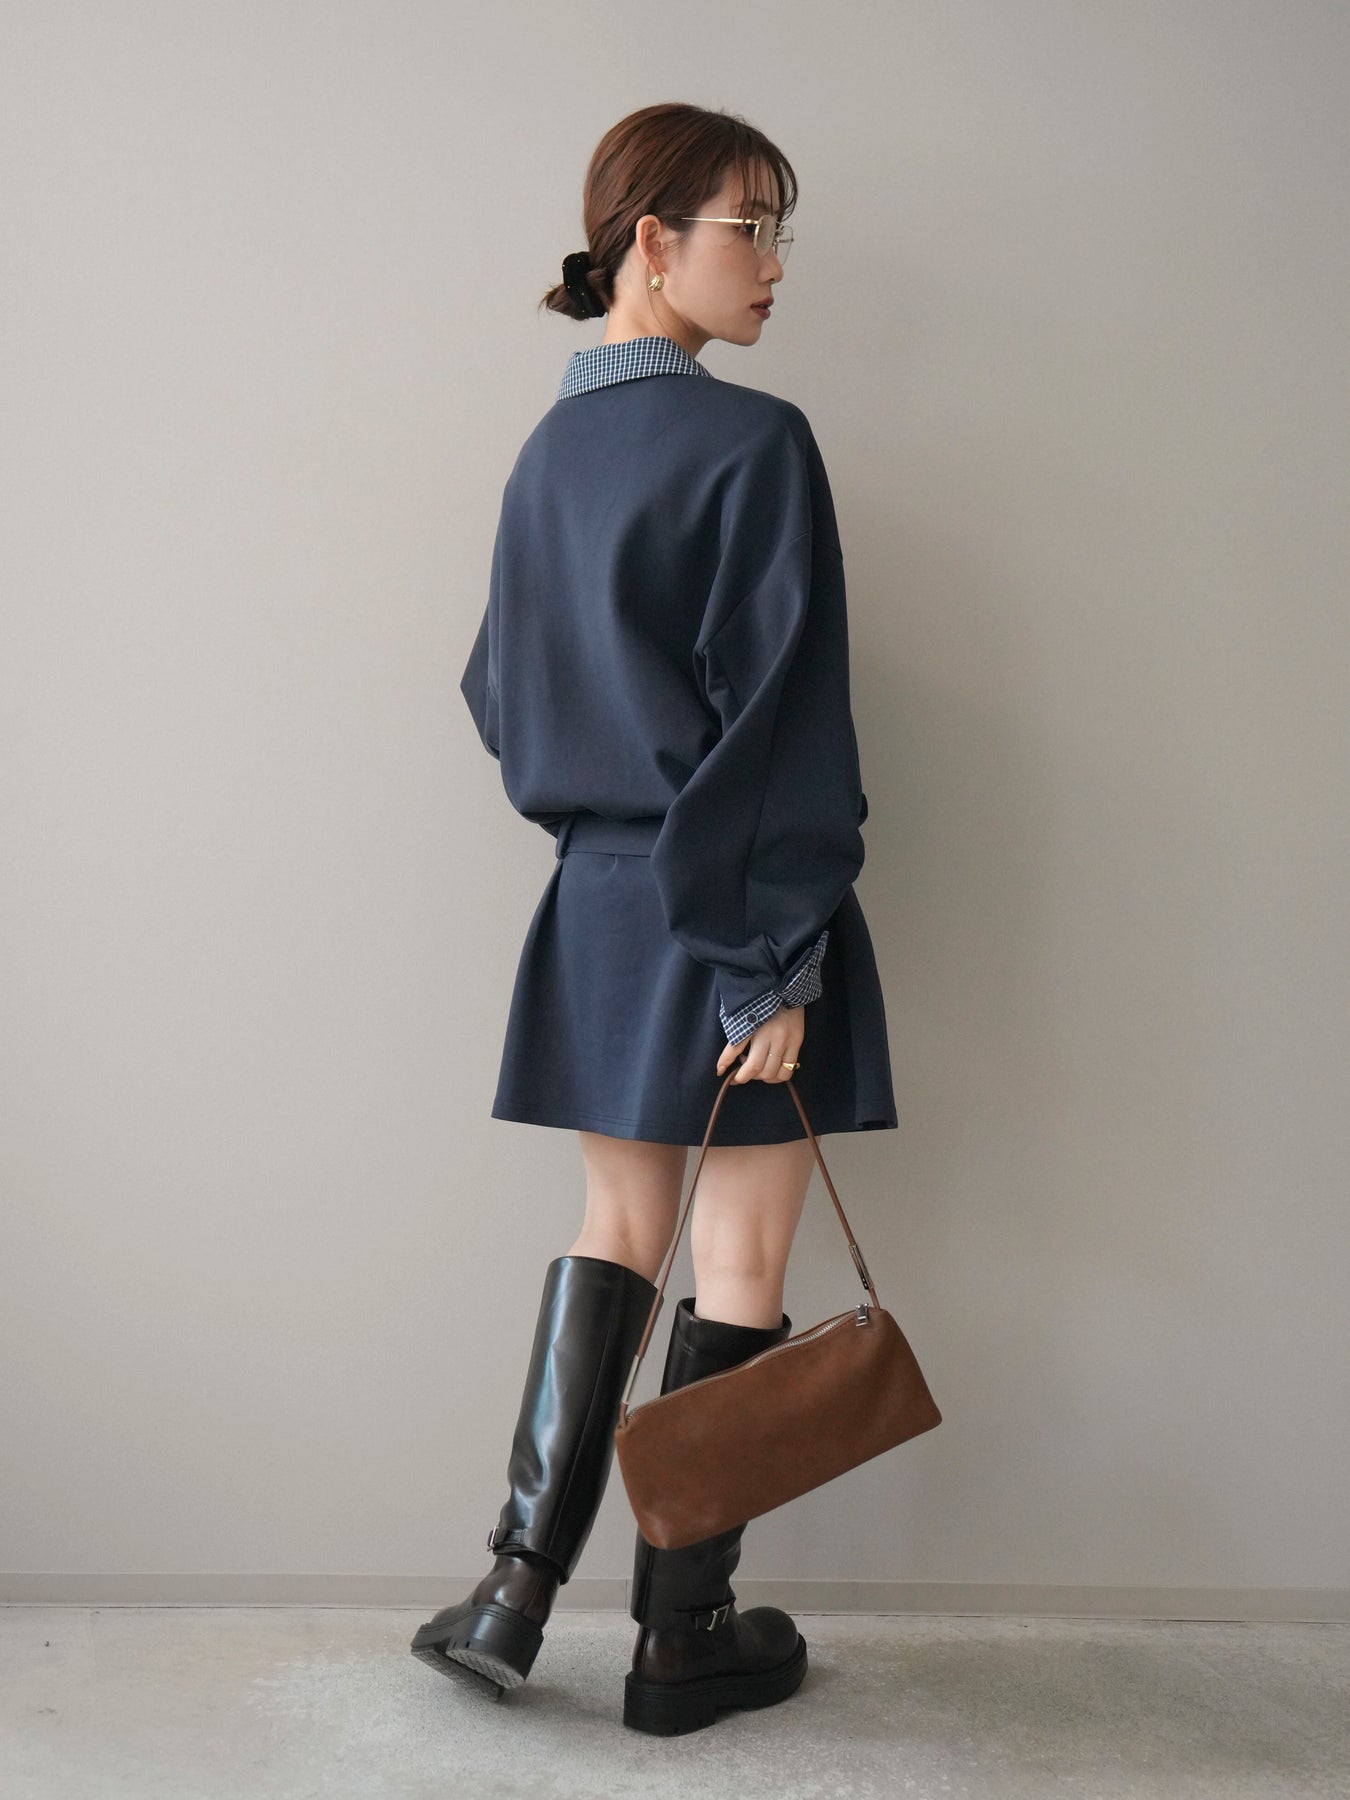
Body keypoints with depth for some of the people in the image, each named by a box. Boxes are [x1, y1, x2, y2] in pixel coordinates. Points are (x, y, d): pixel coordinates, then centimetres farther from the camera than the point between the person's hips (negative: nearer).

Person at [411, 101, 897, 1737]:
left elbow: (501, 690, 16)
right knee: (739, 1263, 5)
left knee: (618, 1230, 17)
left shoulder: (551, 451, 9)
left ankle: (519, 1584, 16)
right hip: (736, 905, -7)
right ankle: (683, 1638, 16)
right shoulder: (755, 446, -13)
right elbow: (783, 720, -18)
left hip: (600, 901, 7)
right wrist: (778, 966, -17)